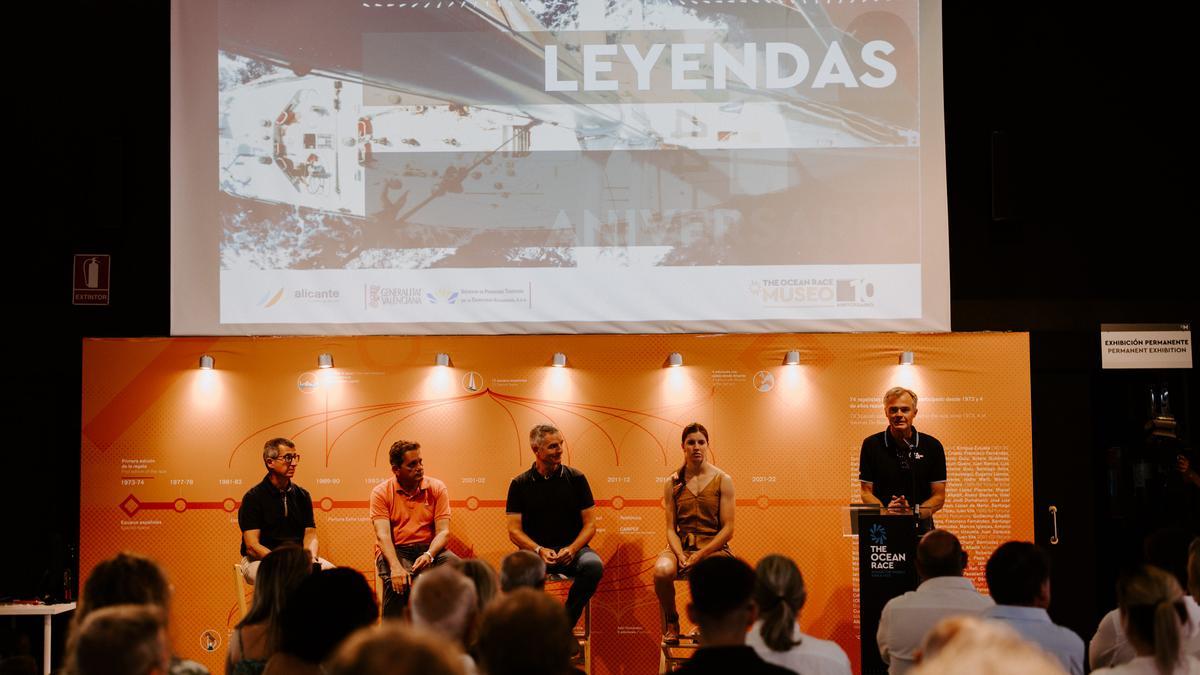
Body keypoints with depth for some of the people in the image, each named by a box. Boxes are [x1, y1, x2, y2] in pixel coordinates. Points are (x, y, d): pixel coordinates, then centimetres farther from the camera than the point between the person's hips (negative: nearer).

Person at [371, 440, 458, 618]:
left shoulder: (437, 488, 5)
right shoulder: (381, 493, 0)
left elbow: (443, 532, -3)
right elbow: (382, 535, -12)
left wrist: (428, 555, -25)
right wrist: (396, 566, -31)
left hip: (428, 548, 2)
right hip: (394, 551, -2)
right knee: (396, 580, -36)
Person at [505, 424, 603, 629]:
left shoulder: (576, 478, 6)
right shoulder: (520, 485, 5)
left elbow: (589, 524, 4)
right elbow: (514, 531, 1)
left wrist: (572, 549, -15)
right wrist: (539, 550, -18)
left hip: (572, 549, 1)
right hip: (535, 550, -1)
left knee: (593, 565, -34)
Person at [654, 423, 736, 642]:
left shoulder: (722, 480, 2)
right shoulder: (673, 483, 8)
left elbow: (728, 529, -2)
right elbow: (671, 528, 5)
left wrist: (700, 555, -14)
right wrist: (680, 555, -15)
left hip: (713, 545, -1)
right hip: (681, 544, 2)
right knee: (662, 570, -34)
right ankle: (671, 622, -4)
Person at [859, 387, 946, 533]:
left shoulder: (932, 446, 4)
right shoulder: (871, 445, 5)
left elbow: (939, 497, 5)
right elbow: (866, 493, 6)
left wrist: (912, 513, -12)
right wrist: (886, 511, -13)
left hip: (920, 526, 0)